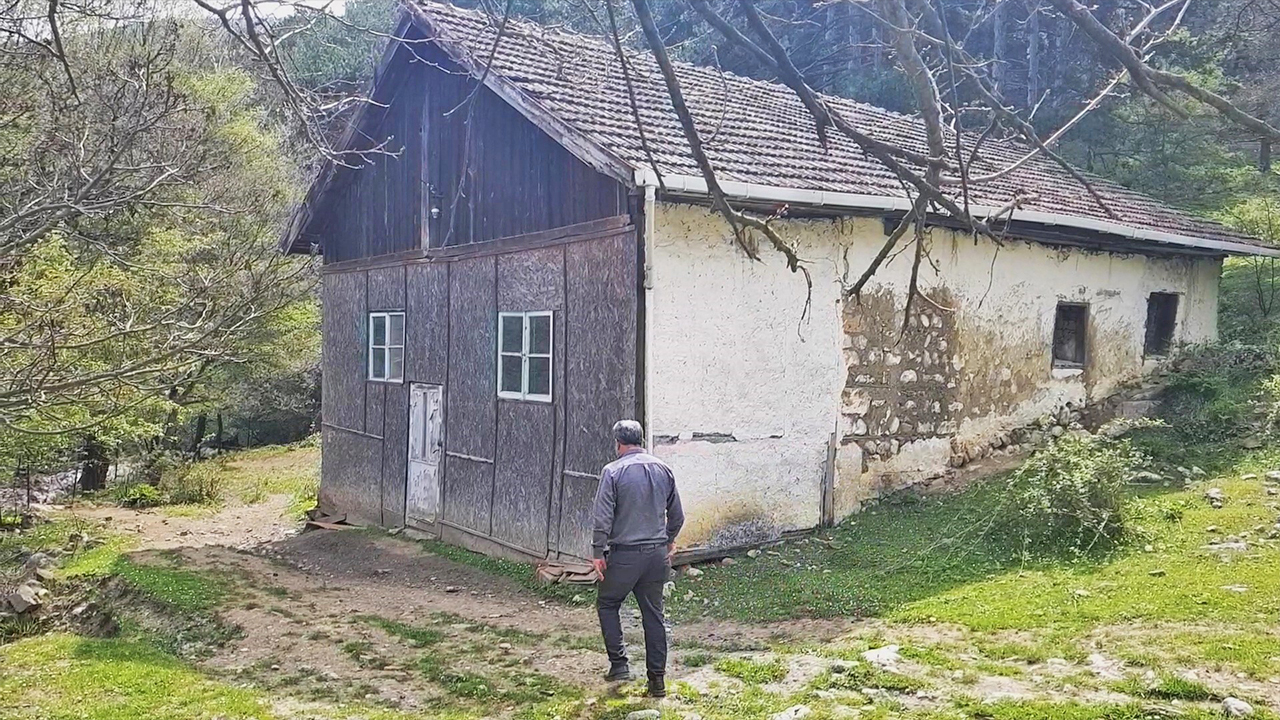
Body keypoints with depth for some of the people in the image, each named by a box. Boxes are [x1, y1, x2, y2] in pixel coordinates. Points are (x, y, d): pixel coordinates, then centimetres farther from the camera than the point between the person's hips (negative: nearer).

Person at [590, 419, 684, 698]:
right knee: (654, 614, 11)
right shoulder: (663, 469, 4)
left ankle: (619, 663, 11)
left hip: (625, 554, -4)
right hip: (657, 553, 4)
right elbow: (677, 515, 12)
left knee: (607, 604, 17)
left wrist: (598, 552, -4)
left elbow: (602, 518, -14)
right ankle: (657, 679, 15)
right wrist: (669, 540, 28)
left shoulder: (613, 471, -11)